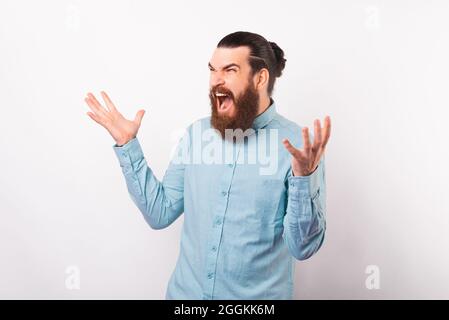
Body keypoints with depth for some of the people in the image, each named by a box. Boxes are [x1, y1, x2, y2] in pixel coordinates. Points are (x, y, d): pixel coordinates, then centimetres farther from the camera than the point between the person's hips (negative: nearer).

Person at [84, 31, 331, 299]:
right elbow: (159, 214, -1)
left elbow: (303, 247, -17)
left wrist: (304, 177, -33)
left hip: (257, 297, -3)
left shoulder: (299, 144, -16)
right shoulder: (197, 133, -3)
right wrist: (127, 145, -6)